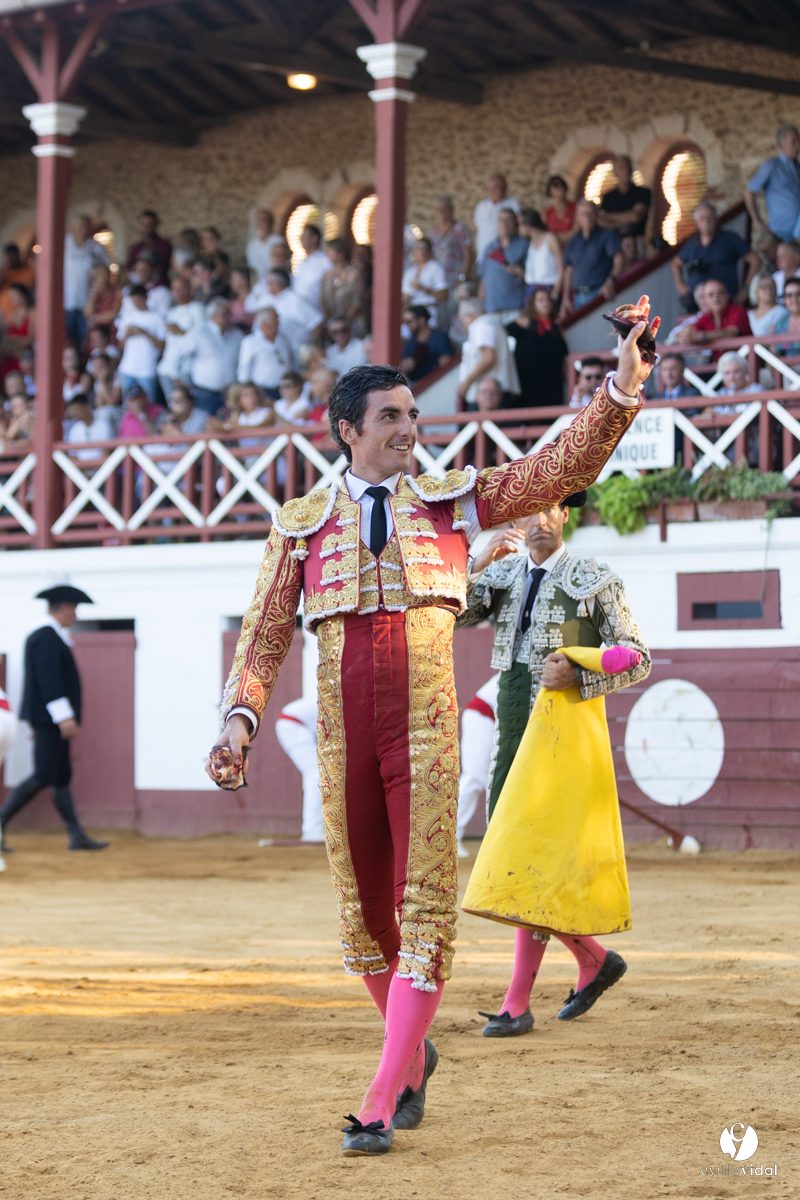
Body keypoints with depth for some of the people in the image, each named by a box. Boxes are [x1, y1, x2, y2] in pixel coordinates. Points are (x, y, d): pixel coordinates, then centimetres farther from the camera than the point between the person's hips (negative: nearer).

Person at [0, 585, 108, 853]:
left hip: (51, 721, 11)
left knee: (62, 778, 9)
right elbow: (48, 679, -23)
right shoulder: (47, 637, -15)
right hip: (49, 719, -11)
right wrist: (64, 716, -26)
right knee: (42, 777, -12)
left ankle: (77, 836, 11)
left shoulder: (40, 636, 18)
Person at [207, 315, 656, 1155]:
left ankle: (381, 1103, -9)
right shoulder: (302, 524, 10)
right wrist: (240, 717, -8)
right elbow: (266, 631, 7)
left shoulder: (450, 502, 9)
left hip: (426, 730, -1)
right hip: (342, 733, 1)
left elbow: (563, 468, 3)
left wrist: (622, 389, -10)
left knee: (424, 907, -9)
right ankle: (412, 1056, 32)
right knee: (363, 912, 9)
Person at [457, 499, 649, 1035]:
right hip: (513, 733, 6)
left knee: (536, 860, -13)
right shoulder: (502, 577, 13)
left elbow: (638, 659, -2)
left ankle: (518, 1003, -12)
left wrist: (577, 677, -18)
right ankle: (595, 961, 25)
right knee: (508, 855, 6)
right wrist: (481, 561, -16)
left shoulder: (595, 581, -1)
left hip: (566, 731, -6)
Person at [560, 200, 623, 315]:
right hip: (579, 296, 5)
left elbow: (618, 259, -10)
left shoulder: (607, 235, 2)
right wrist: (566, 298, 14)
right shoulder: (573, 241, 18)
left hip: (599, 294, -5)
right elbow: (569, 270, 22)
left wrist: (611, 281, -29)